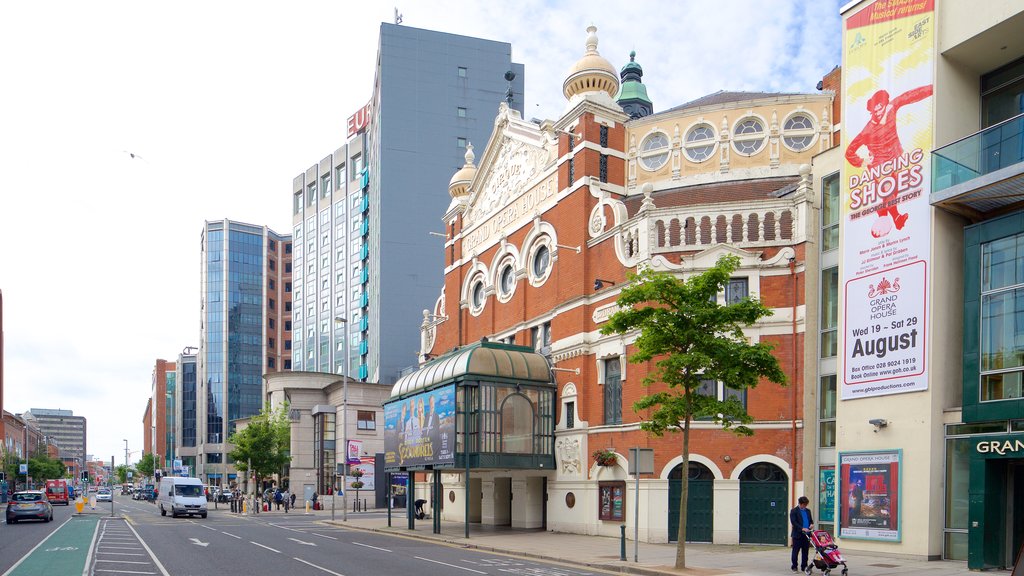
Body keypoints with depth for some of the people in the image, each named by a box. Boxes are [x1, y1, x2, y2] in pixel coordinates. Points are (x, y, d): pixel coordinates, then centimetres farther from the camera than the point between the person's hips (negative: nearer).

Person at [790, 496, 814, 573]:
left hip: (806, 534, 5)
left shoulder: (808, 511, 16)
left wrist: (811, 524, -2)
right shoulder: (794, 511, -3)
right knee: (796, 551, 1)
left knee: (805, 551, 7)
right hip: (797, 534, -5)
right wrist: (802, 528, -21)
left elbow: (811, 520, 22)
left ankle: (804, 566, 13)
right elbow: (793, 522, -11)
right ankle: (794, 566, 8)